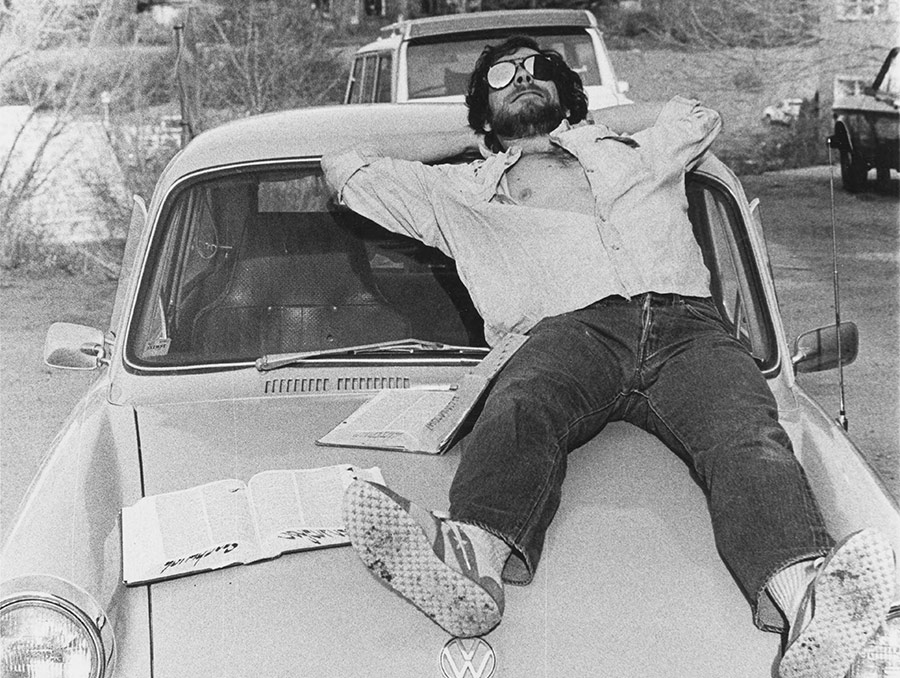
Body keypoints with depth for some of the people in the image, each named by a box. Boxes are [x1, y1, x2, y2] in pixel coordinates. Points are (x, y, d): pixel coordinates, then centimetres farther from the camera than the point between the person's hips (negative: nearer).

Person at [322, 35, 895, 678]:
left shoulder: (632, 156, 39)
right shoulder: (462, 191, 33)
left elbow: (701, 116, 50)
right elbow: (344, 168, 35)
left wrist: (584, 121, 45)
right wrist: (465, 139, 39)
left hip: (683, 322, 1)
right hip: (573, 328, -1)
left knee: (749, 437, -32)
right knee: (518, 408, -38)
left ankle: (809, 600, -60)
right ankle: (477, 557, -66)